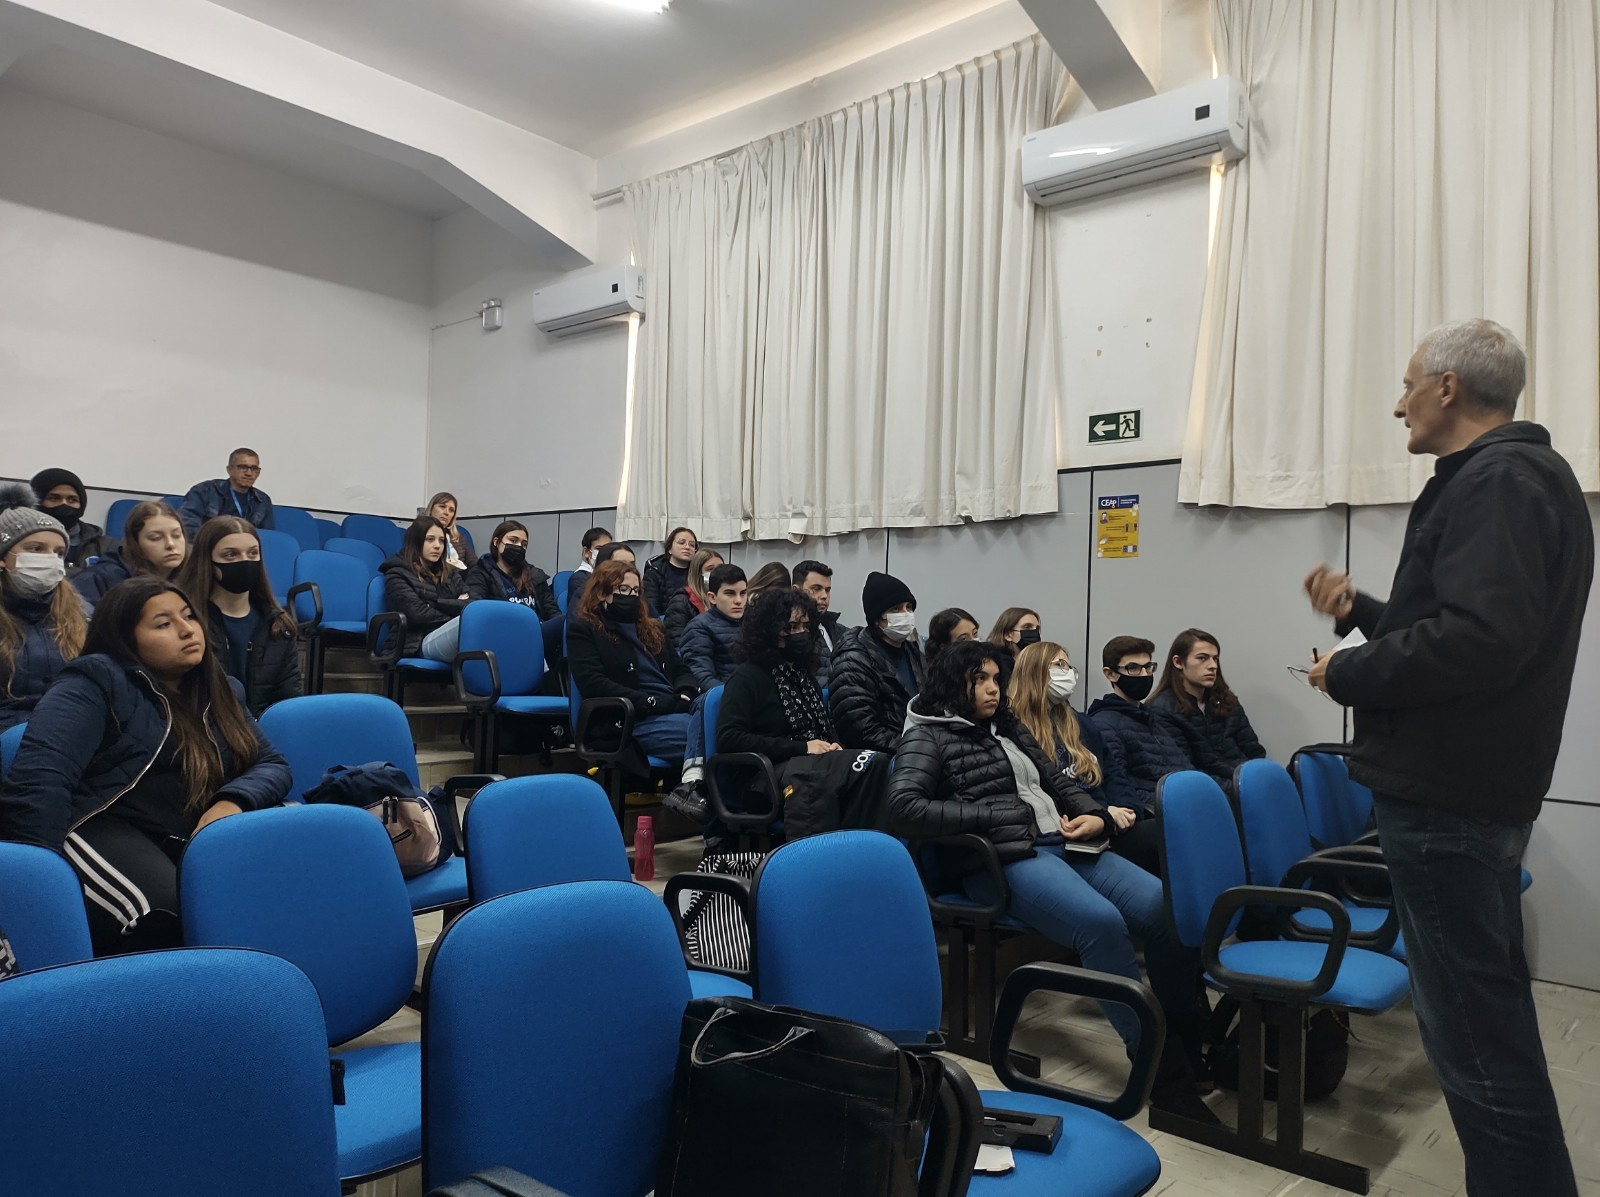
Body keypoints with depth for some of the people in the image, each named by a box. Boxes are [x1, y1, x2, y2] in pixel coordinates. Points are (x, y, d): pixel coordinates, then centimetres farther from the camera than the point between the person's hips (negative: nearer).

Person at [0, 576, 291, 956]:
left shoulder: (220, 691, 21)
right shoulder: (99, 682, 1)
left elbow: (272, 764, 17)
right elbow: (39, 775, -11)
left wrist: (232, 801, -6)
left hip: (198, 838, 6)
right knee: (170, 917, -37)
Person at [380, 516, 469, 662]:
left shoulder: (450, 572, 29)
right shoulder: (397, 575, 10)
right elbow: (418, 615, -5)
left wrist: (438, 604, -2)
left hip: (453, 635, 5)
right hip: (422, 641, -5)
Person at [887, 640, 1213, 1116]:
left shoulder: (1009, 727, 25)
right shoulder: (928, 737, 5)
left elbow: (1059, 782, 28)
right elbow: (903, 808, -11)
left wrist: (1095, 816, 5)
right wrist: (993, 816, -10)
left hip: (1063, 845, 7)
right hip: (1004, 859, -7)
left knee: (1165, 906, -18)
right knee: (1101, 922, -33)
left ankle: (1191, 1043, -6)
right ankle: (1162, 1071, -22)